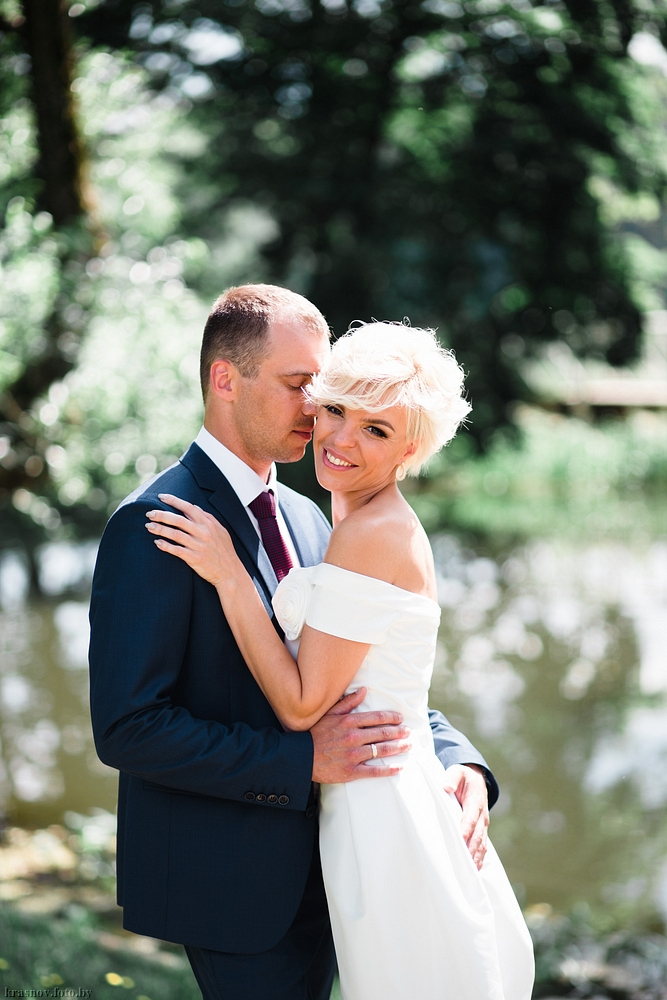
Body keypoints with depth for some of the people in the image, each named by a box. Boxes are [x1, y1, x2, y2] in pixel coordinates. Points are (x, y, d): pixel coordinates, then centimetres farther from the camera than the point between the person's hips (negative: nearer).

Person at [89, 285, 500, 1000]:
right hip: (227, 880, -7)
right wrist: (301, 759, -24)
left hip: (314, 871, 8)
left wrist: (459, 761, -6)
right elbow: (127, 727, -21)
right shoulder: (153, 525, -16)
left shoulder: (305, 519, 10)